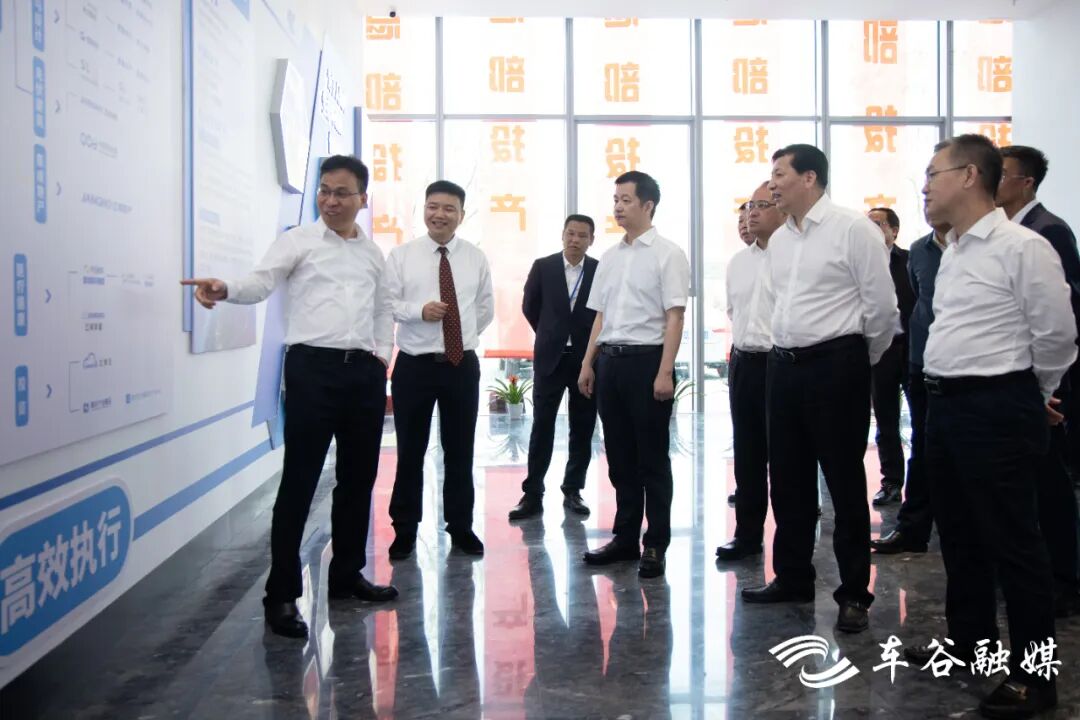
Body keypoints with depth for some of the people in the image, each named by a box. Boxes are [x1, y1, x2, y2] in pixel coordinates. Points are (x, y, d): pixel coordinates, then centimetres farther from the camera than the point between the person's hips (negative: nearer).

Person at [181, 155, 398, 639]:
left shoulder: (373, 253, 16)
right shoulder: (298, 241, 2)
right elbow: (261, 283, -12)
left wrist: (383, 354, 13)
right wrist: (226, 289, -32)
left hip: (365, 371, 5)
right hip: (313, 366, -5)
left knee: (359, 476, 13)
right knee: (299, 481, -5)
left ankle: (347, 573, 28)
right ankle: (282, 594, 4)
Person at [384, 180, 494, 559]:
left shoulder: (476, 257, 5)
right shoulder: (401, 255, -1)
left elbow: (486, 308, 16)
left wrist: (465, 335, 11)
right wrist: (418, 311, -20)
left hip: (463, 365, 2)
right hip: (415, 365, -2)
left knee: (460, 451, 11)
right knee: (410, 452, 6)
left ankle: (460, 527, 25)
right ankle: (405, 530, 20)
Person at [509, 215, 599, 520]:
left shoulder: (601, 271, -2)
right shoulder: (543, 267, 0)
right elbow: (529, 306, 11)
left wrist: (592, 343, 6)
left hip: (587, 358, 1)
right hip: (550, 358, 0)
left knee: (582, 429, 6)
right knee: (542, 426, 0)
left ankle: (573, 490, 18)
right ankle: (532, 494, 5)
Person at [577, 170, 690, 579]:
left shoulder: (667, 253, -4)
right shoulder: (610, 258, 14)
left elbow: (674, 316, -10)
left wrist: (665, 371, -17)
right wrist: (588, 364, 12)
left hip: (646, 360, -6)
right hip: (610, 361, 6)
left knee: (652, 457, 2)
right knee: (619, 456, 12)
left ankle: (655, 545, 13)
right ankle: (625, 537, 22)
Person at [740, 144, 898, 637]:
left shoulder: (852, 229, -9)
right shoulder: (779, 239, 12)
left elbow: (881, 306, -8)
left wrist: (861, 361, 3)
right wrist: (788, 353, 17)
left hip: (835, 366, -7)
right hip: (784, 365, 7)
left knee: (844, 482, 2)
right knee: (788, 480, 13)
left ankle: (854, 593, 14)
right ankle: (792, 578, 28)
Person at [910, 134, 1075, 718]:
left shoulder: (1022, 247, -14)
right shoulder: (952, 252, 12)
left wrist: (1032, 395, 3)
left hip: (995, 410, -9)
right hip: (945, 405, 9)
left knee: (1011, 541, 0)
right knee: (959, 534, 18)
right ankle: (968, 640, 34)